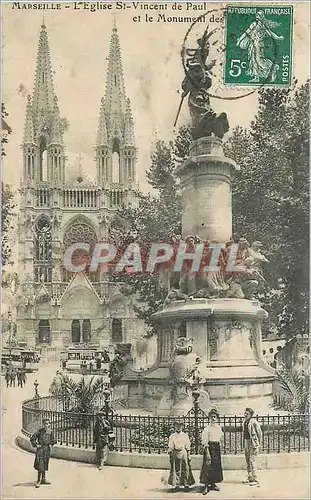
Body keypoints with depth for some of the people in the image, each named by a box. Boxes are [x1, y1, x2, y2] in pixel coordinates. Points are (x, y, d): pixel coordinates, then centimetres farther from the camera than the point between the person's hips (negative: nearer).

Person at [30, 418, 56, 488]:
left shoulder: (50, 432, 5)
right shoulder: (40, 431, -11)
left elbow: (53, 440, 22)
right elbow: (32, 439, -7)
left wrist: (51, 444, 7)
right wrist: (36, 445, -10)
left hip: (47, 449, 5)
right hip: (41, 448, -5)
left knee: (45, 464, 13)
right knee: (40, 465, -9)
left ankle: (43, 479, 23)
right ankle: (38, 481, -5)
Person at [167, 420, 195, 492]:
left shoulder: (185, 436, 7)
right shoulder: (172, 436, 6)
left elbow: (188, 447, 7)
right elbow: (170, 447, 6)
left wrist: (188, 456, 4)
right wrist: (170, 456, 3)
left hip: (183, 453, 0)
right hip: (175, 453, 0)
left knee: (185, 469, 0)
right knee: (175, 470, 1)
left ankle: (186, 484, 7)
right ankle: (176, 485, 8)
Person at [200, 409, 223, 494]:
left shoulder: (219, 427, 8)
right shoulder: (207, 428, -11)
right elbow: (205, 442, -13)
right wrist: (207, 452, -18)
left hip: (217, 447, 7)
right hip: (209, 447, -7)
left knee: (216, 466, 11)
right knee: (208, 466, -6)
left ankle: (213, 484, 23)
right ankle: (206, 486, 0)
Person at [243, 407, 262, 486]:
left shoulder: (254, 422, -13)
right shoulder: (244, 422, 10)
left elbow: (259, 433, -9)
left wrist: (258, 443, -8)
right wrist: (244, 442, 18)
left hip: (253, 443, -8)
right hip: (246, 442, 8)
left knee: (252, 460, -12)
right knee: (247, 461, 13)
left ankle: (255, 480, -10)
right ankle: (250, 478, 24)